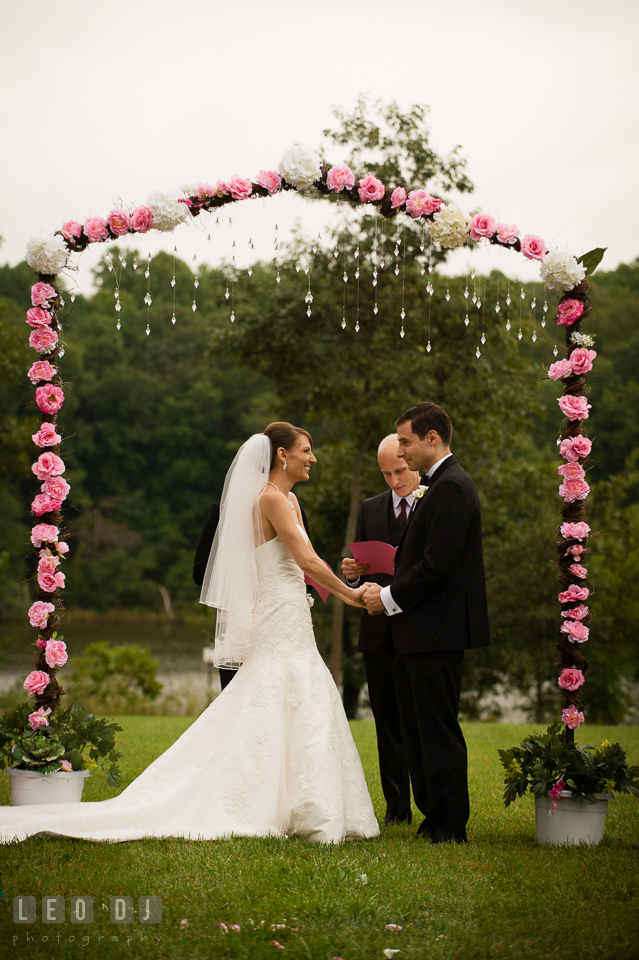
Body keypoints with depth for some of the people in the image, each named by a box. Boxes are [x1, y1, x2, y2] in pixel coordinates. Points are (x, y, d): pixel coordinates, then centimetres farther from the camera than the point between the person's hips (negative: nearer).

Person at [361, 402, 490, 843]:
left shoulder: (451, 488, -15)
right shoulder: (438, 486, 17)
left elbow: (437, 565, -22)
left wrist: (390, 598, -12)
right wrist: (386, 589, 6)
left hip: (438, 631, -10)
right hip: (422, 632, 10)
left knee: (438, 729, -5)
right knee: (417, 727, 14)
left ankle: (451, 826, 1)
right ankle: (434, 817, 21)